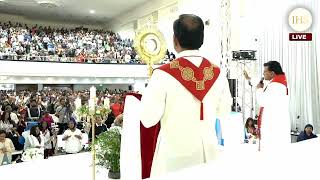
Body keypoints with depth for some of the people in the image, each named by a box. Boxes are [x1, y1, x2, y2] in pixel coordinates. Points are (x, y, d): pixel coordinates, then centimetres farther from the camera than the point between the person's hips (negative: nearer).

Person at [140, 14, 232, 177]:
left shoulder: (164, 74, -19)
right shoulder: (218, 73, -6)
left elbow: (149, 119, -14)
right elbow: (223, 112, 7)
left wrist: (149, 88, -1)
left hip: (174, 152, -3)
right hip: (208, 149, 4)